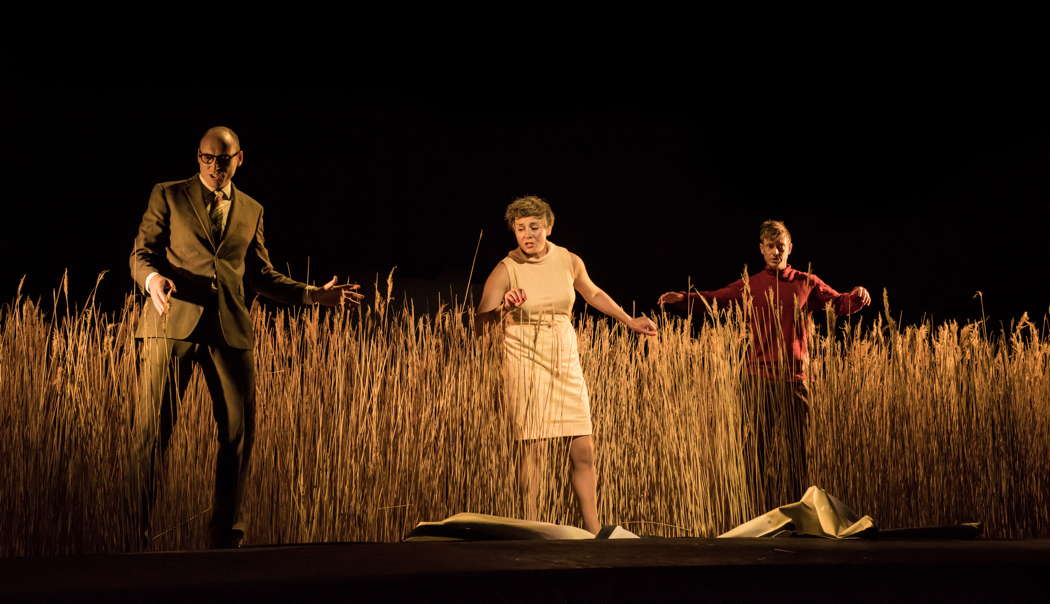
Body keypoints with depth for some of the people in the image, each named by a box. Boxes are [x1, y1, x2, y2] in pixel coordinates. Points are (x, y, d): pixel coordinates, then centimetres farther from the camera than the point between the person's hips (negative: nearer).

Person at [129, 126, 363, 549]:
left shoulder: (251, 211, 18)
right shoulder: (167, 196, 8)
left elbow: (260, 275, 21)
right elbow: (140, 255, 5)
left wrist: (314, 295, 11)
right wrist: (152, 280, -19)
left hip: (229, 329, 3)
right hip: (173, 324, -3)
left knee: (240, 430, 0)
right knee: (152, 430, -6)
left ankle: (227, 533, 12)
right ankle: (136, 532, 3)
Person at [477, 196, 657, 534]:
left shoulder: (569, 262, 2)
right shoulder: (506, 270, -9)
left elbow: (593, 294, 22)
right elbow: (482, 318, -17)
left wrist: (629, 321, 29)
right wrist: (505, 308, -38)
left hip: (566, 360, 4)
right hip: (525, 362, -4)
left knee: (584, 452, 1)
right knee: (532, 451, -6)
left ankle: (593, 532, 10)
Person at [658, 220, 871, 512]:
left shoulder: (806, 284, 10)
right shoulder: (749, 286, 8)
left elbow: (840, 303, 7)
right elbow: (710, 300, 2)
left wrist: (857, 296, -15)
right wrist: (682, 299, -16)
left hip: (795, 378, 0)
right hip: (758, 378, 0)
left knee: (794, 449, 2)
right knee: (756, 448, 2)